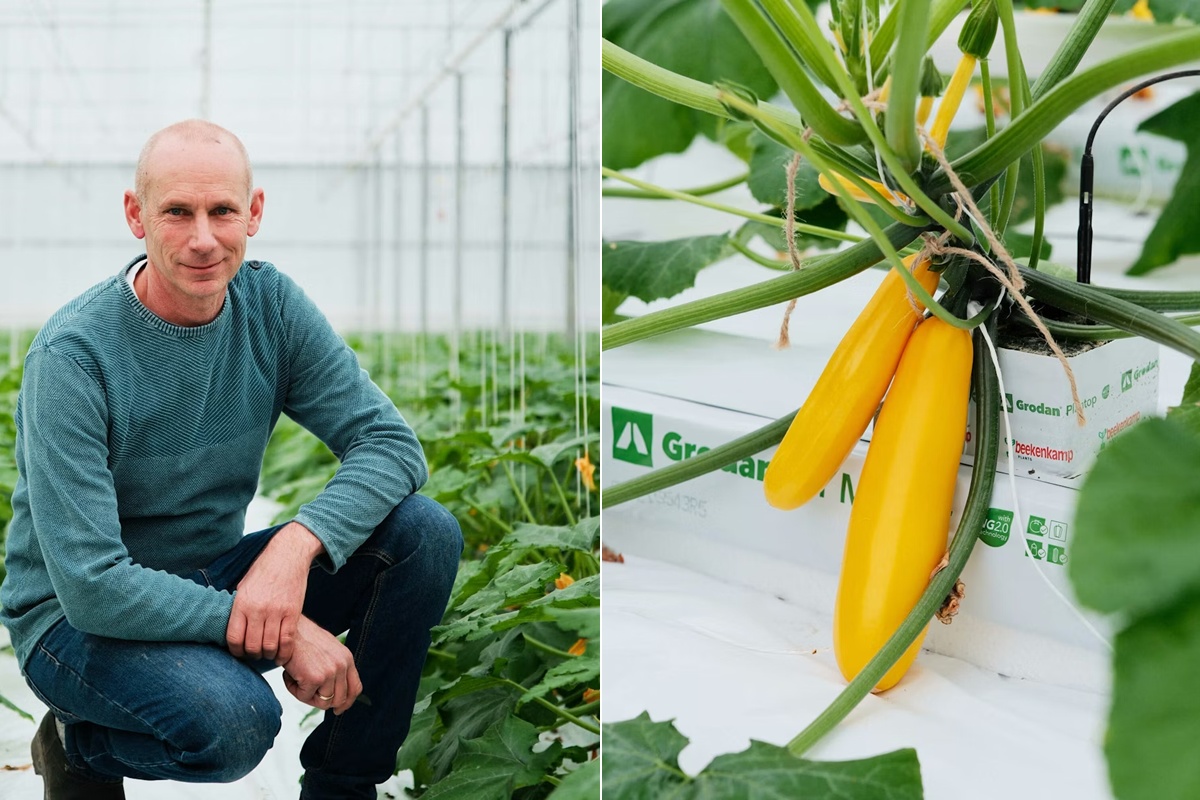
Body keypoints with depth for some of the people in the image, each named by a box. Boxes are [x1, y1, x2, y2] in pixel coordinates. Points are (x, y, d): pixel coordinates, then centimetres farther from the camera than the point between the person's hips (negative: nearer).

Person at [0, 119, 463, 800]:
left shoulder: (271, 303, -7)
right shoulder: (74, 354, -23)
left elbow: (393, 443, -12)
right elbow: (90, 587, -28)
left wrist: (296, 545, -31)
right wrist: (283, 634, -30)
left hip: (216, 578, 6)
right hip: (78, 618, -5)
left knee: (425, 533, -15)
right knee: (234, 719, -36)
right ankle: (80, 742, 0)